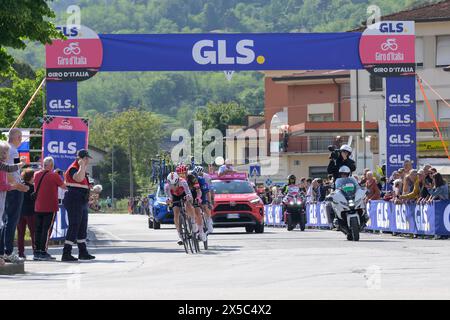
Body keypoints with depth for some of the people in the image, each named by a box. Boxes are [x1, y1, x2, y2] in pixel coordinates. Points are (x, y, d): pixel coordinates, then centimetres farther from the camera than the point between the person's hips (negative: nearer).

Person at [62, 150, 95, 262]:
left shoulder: (80, 169, 20)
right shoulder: (73, 169, -12)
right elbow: (79, 178, -34)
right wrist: (82, 165, -24)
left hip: (81, 202, 11)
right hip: (74, 201, -11)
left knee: (82, 228, 13)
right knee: (74, 227, -12)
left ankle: (83, 252, 19)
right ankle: (66, 254, -13)